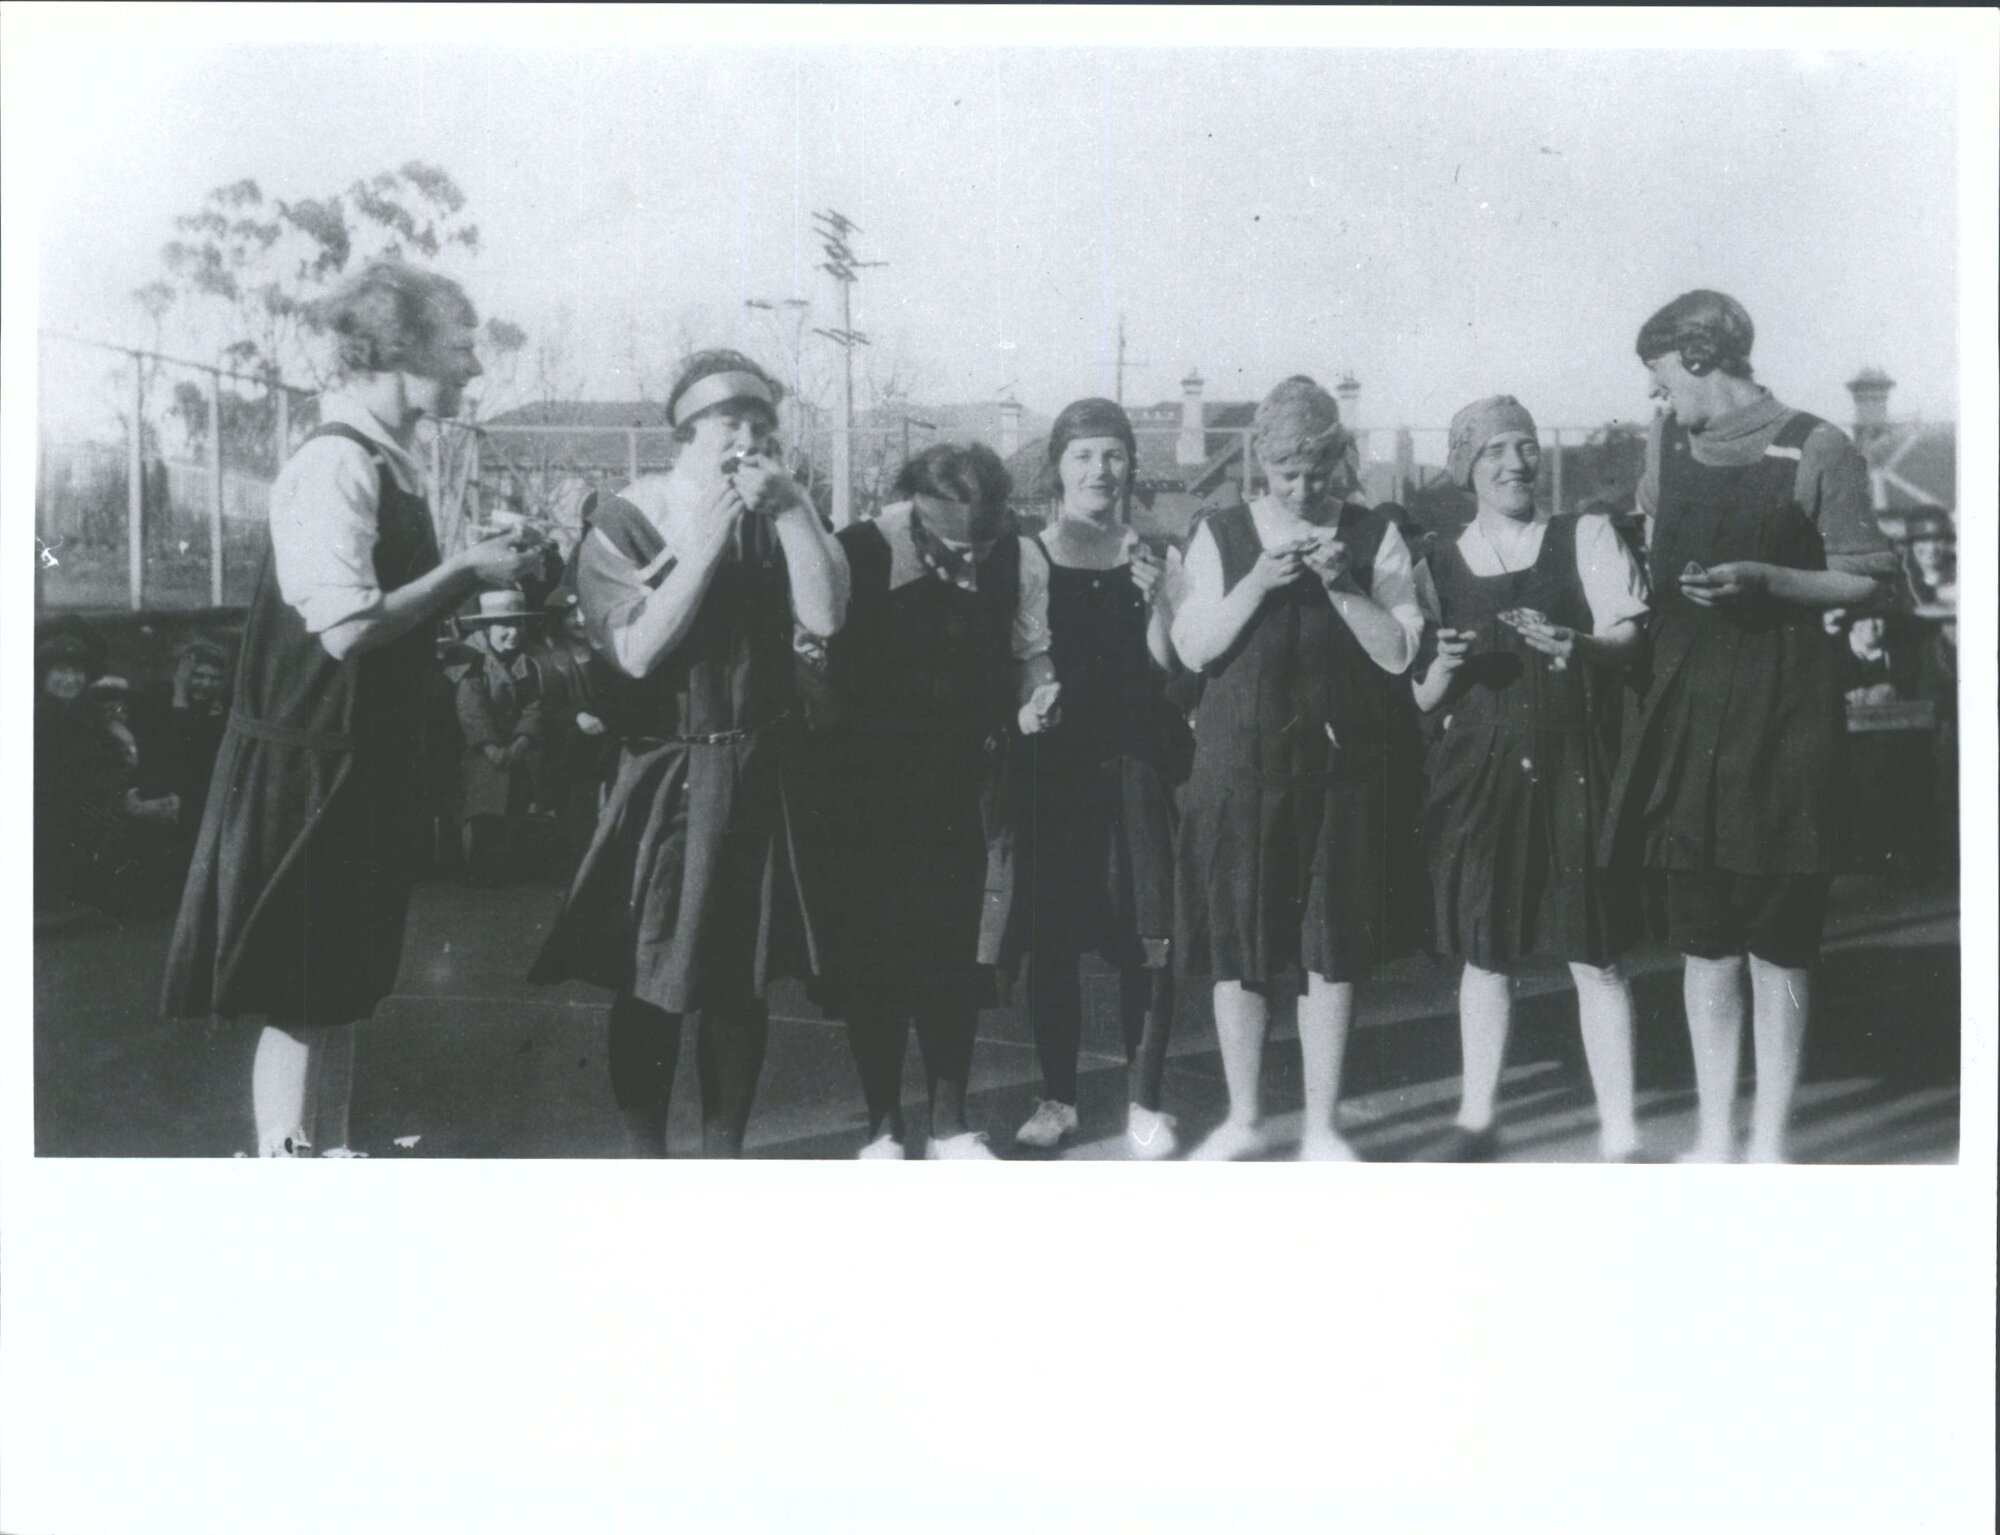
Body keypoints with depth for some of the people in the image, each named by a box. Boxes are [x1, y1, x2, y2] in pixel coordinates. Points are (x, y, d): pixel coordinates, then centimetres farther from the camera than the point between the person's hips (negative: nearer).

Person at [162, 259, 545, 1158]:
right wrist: (464, 572, -16)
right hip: (312, 760, -10)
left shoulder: (385, 465, 11)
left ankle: (329, 1150, 28)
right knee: (298, 992, -2)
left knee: (345, 981, 17)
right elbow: (347, 625, -25)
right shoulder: (337, 463, -18)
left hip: (365, 762, 10)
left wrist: (470, 586, 6)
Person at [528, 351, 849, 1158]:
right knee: (652, 984, 1)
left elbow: (826, 614, -10)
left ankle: (723, 1154, 24)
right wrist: (705, 544, -21)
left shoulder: (771, 519, 3)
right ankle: (647, 1160, 17)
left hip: (755, 776, 3)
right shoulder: (623, 521, -6)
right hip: (661, 778, -3)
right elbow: (634, 651, -16)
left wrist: (791, 508, -18)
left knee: (740, 982, 10)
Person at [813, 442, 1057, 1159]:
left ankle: (949, 1123, 20)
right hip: (864, 790, -2)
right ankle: (883, 1127, 19)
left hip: (956, 786, 2)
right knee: (873, 956, 4)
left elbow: (1030, 652, 8)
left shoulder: (1018, 561, -6)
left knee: (952, 955, 6)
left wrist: (1035, 698, -12)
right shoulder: (859, 553, -16)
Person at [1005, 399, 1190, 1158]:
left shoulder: (1148, 554, 6)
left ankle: (1144, 1103, 10)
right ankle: (1057, 1096, 18)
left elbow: (1166, 664, 0)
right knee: (1050, 939, 4)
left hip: (1134, 764, 0)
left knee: (1147, 938, -2)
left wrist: (1156, 596, -13)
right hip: (1051, 762, 0)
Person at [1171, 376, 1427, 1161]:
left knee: (1332, 949, 5)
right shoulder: (1221, 535, 3)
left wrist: (1341, 586, -16)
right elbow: (1192, 648, -4)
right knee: (1236, 946, 5)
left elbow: (1399, 652, -3)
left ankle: (1322, 1125, 18)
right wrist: (1260, 581, -16)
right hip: (1241, 764, 0)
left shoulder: (1374, 538, 3)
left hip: (1342, 765, 0)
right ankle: (1244, 1118, 21)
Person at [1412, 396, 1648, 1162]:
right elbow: (1421, 698, 11)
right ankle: (1476, 1120, 21)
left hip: (1572, 765, -2)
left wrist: (1573, 644, -23)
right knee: (1483, 952, 8)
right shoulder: (1440, 566, 9)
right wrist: (1444, 665, -11)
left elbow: (1628, 634, -4)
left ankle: (1619, 1135, 5)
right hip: (1478, 771, 2)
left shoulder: (1585, 538, 5)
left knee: (1593, 955, -2)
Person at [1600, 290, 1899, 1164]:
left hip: (1780, 713, -4)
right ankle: (1713, 1136, 17)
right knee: (1703, 938, 7)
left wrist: (1765, 579, -16)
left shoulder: (1816, 452, -6)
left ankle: (1769, 1141, 12)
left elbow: (1871, 583, -4)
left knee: (1777, 940, 1)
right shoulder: (1665, 444, 10)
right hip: (1686, 704, 4)